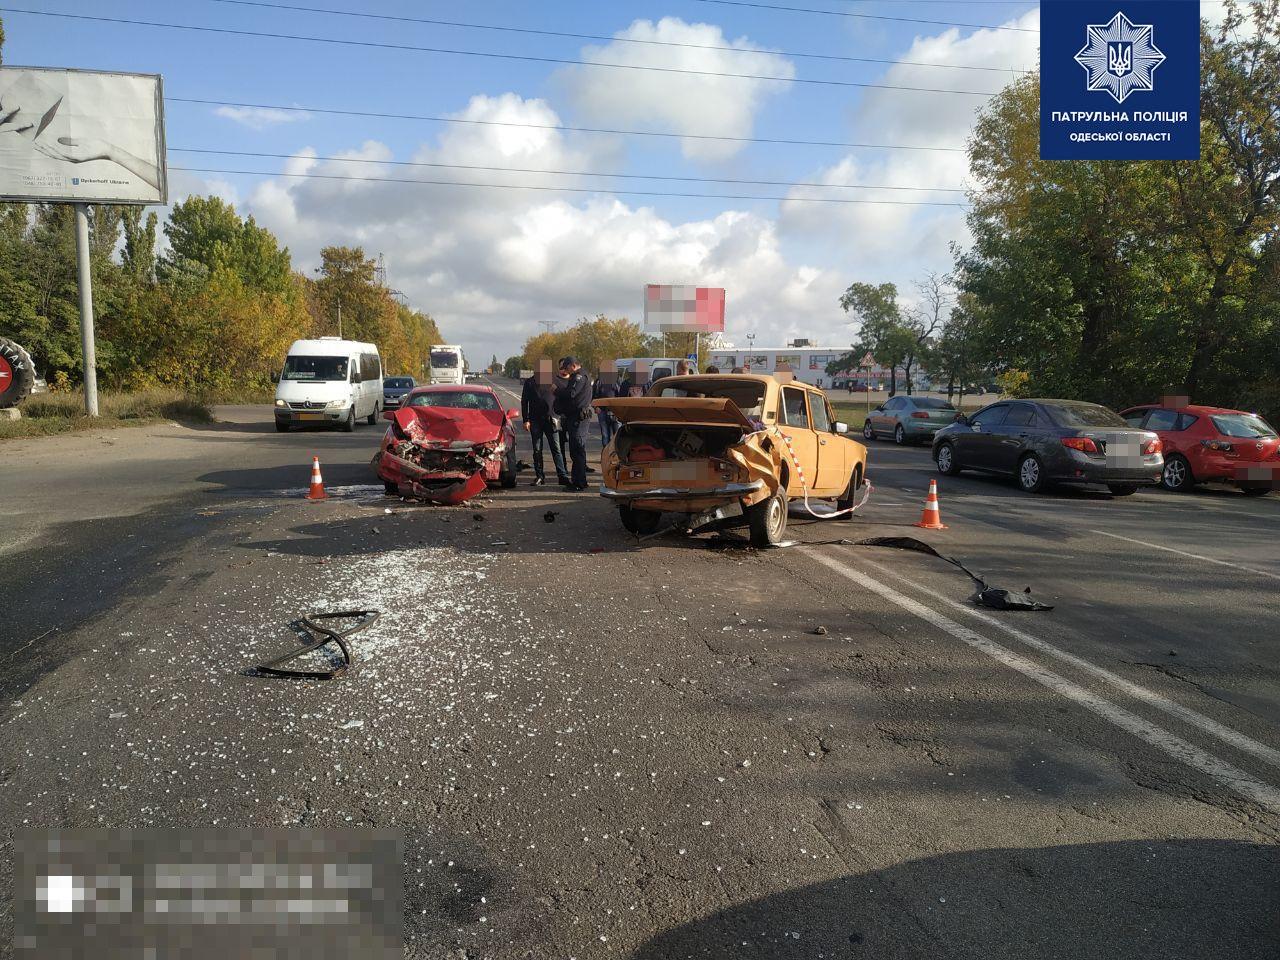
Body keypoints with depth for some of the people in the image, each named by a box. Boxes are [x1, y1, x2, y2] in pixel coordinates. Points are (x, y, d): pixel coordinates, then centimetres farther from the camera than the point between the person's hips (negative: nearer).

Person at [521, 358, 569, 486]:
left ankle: (562, 476, -5)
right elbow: (524, 402, 5)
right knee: (537, 450, 5)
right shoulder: (530, 383, 6)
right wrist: (526, 420, -2)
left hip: (550, 419, 0)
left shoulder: (552, 382, 7)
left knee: (556, 449, -4)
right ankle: (539, 476, 11)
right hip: (535, 420, 0)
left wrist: (556, 416, -5)